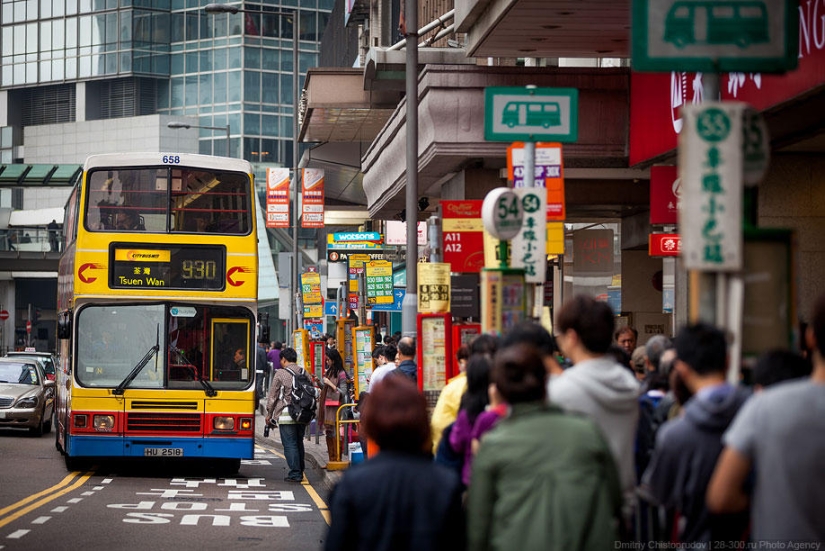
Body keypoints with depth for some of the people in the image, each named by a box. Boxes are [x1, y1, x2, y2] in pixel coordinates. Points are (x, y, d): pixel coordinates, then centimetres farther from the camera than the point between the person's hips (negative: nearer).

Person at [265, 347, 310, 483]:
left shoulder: (280, 374, -6)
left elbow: (272, 396, -3)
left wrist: (269, 414, 8)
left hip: (286, 415, -5)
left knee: (290, 444, -2)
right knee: (299, 443, 16)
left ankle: (295, 474, -6)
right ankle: (300, 471, 21)